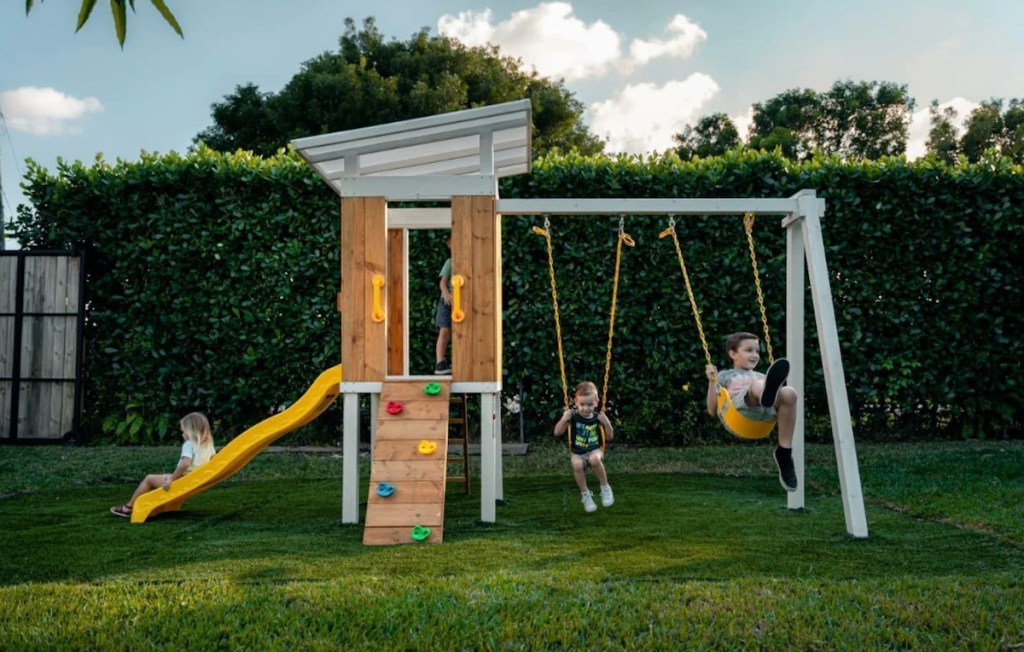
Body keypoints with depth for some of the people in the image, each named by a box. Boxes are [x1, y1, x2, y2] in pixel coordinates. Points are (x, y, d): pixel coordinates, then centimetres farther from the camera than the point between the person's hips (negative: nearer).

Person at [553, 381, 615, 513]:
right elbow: (557, 433, -10)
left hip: (594, 450, 0)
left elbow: (609, 438, 0)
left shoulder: (597, 417, -6)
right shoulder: (573, 416, -9)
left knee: (595, 459, -35)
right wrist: (564, 419, -26)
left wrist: (606, 424, -18)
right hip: (577, 453, 0)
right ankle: (585, 494, -12)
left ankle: (605, 488, -11)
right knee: (577, 465, -34)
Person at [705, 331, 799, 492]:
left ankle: (784, 452, -26)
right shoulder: (725, 376, 30)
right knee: (758, 385, -34)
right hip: (740, 408, -4)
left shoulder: (761, 376, 41)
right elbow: (713, 410, 16)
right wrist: (712, 382, 7)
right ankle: (767, 392, -74)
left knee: (789, 393, -28)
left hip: (769, 410, 4)